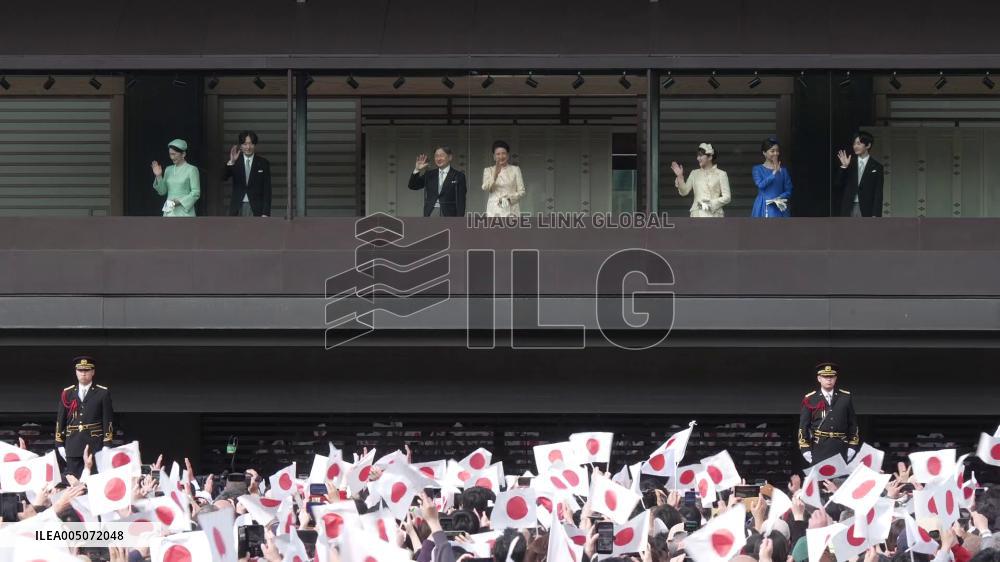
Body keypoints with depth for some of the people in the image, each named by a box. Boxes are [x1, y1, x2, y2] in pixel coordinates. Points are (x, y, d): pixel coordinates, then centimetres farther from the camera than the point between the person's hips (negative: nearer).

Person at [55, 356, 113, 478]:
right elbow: (60, 419, 11)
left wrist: (107, 444, -7)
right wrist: (60, 444, 5)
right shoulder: (67, 393, 10)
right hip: (73, 446, 2)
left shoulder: (103, 393, 4)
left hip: (95, 445, -2)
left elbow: (108, 420, 1)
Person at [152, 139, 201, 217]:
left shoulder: (192, 170, -5)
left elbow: (196, 193, -8)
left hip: (184, 213, -6)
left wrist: (180, 201, -18)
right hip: (169, 213, 6)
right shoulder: (169, 170, 12)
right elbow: (162, 191, 11)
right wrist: (158, 176, -3)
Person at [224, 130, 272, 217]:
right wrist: (231, 162, -27)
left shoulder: (263, 163, 4)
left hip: (256, 209, -1)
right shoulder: (235, 163, 6)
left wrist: (266, 213, -5)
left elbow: (267, 190, 2)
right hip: (238, 209, 1)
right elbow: (224, 177, -10)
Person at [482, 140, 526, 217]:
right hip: (495, 211, 0)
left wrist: (510, 198, -12)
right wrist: (495, 174, -20)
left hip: (511, 211, 0)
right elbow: (485, 188, -6)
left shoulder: (515, 170, 9)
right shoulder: (489, 170, 10)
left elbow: (521, 192, 6)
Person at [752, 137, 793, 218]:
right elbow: (761, 184, -14)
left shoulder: (783, 171, 8)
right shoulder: (758, 169, 3)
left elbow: (788, 191, 8)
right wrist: (774, 173, -22)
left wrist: (779, 198, -11)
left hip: (778, 209, 1)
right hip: (763, 208, -1)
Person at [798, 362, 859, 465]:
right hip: (819, 447, -1)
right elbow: (803, 425, 5)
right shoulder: (810, 399, 6)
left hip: (841, 446, 1)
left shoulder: (845, 397, 11)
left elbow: (853, 423, 13)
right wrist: (805, 449, -2)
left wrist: (853, 446, 6)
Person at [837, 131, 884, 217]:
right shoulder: (849, 163, 9)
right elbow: (839, 183, 2)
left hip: (866, 211, -2)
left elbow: (878, 194, -1)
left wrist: (875, 215, -9)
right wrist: (844, 167, -13)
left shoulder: (876, 167, 1)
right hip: (848, 210, 2)